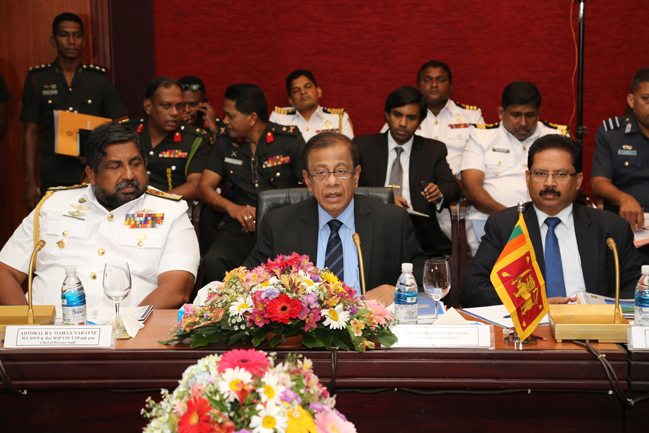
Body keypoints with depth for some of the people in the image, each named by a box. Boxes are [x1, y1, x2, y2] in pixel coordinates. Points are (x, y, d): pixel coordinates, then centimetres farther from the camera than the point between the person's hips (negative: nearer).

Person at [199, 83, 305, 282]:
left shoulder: (289, 139, 3)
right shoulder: (225, 143, 14)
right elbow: (205, 187, 11)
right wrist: (231, 207, -10)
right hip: (242, 225, 3)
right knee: (213, 261, -30)